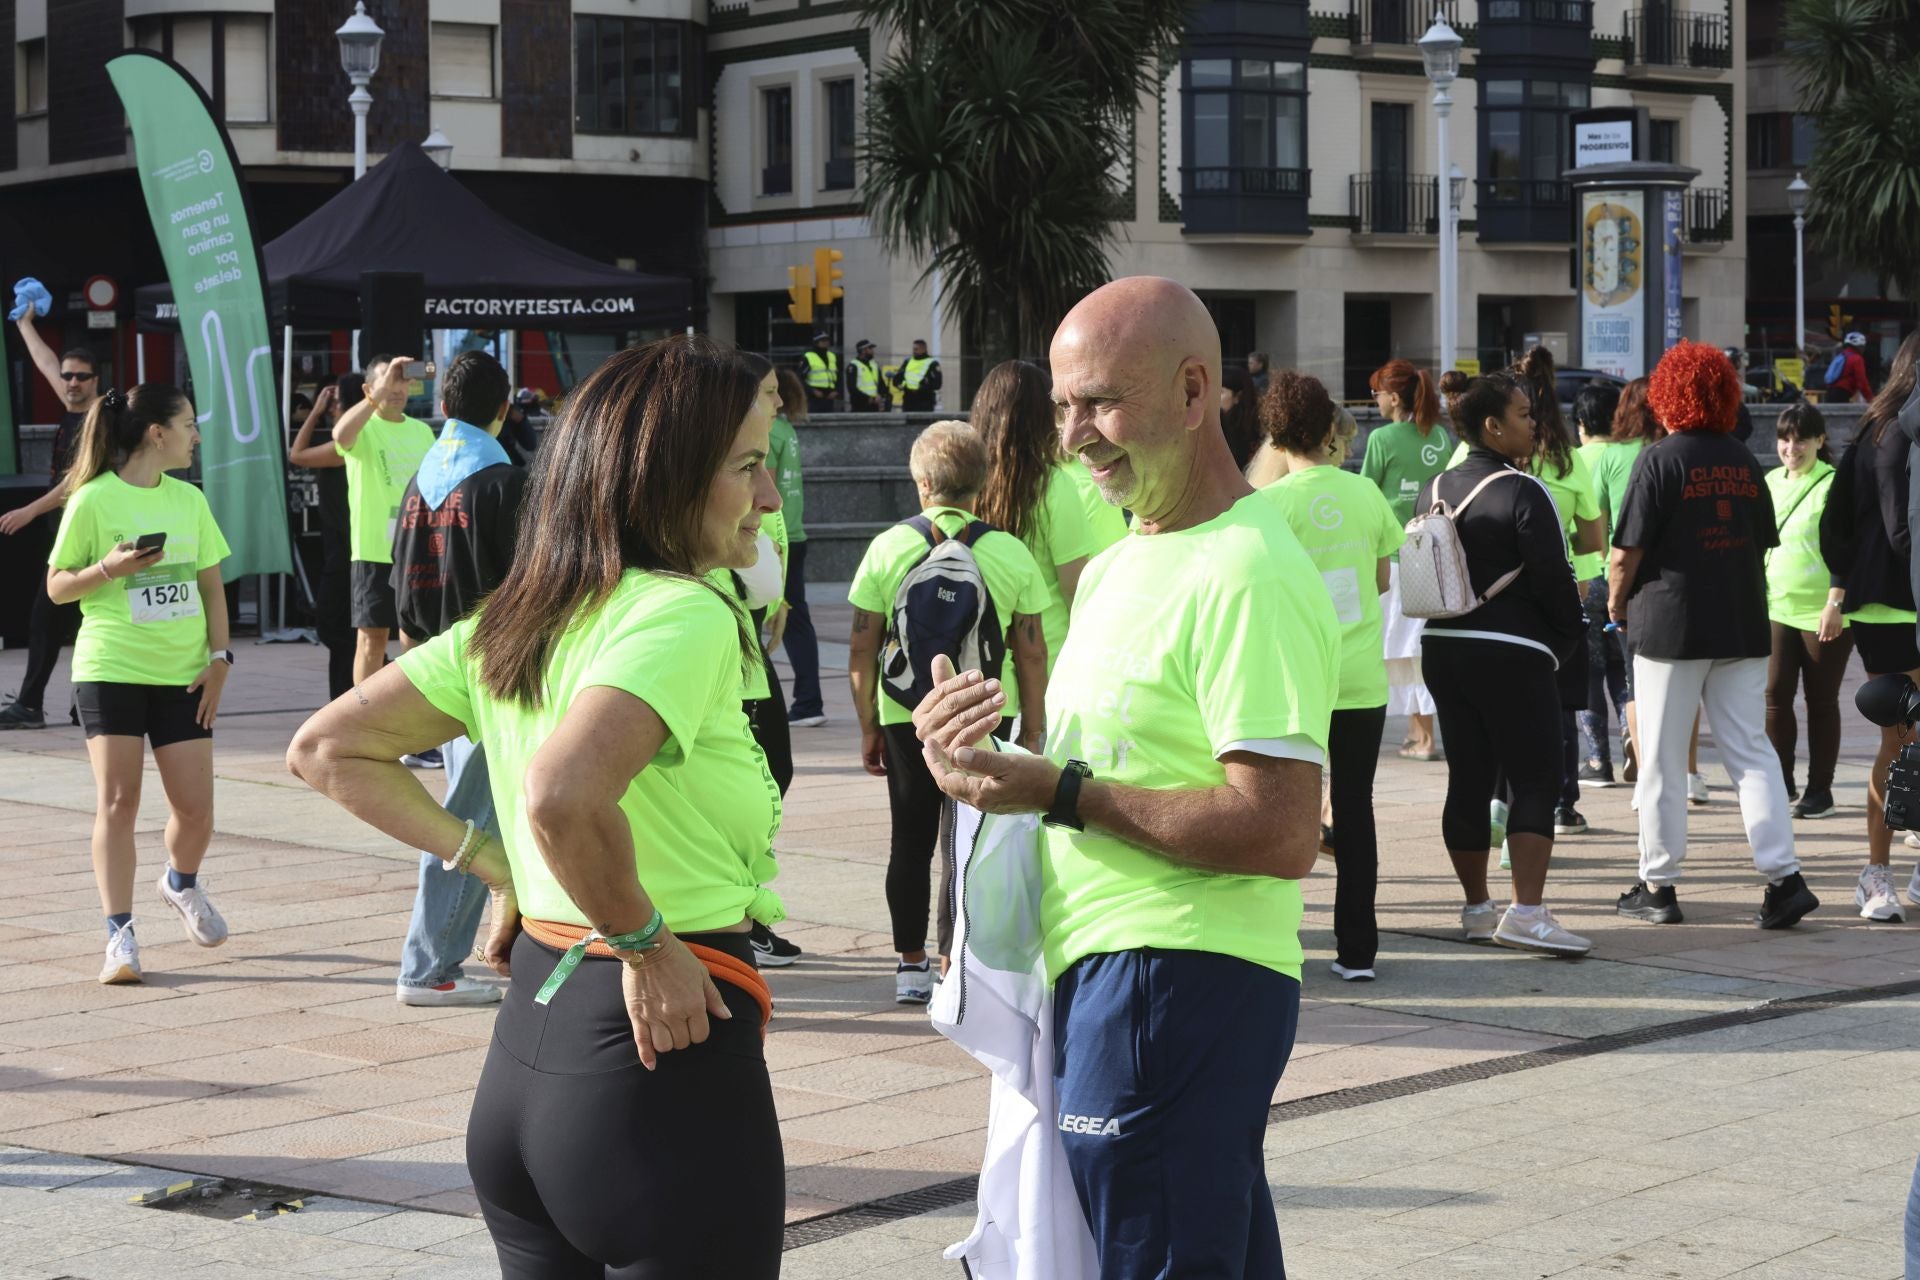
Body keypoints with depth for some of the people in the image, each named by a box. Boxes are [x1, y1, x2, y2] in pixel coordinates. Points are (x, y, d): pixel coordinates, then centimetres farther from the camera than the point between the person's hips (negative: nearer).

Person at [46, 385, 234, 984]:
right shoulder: (93, 499, -5)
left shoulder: (189, 499, 9)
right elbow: (57, 587, 0)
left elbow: (211, 584, 13)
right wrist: (110, 568, -19)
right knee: (118, 802, -7)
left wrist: (219, 658, 2)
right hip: (111, 670, -4)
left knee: (195, 807, 1)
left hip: (182, 673, 4)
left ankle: (181, 883, 33)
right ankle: (120, 937, -1)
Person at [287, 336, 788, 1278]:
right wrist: (648, 943, -17)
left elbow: (324, 751, 13)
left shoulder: (513, 621, 9)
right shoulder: (684, 611, -16)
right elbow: (562, 799, -33)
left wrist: (494, 867, 11)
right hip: (667, 1062, -8)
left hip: (519, 1058, 8)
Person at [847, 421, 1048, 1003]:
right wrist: (1033, 731, 9)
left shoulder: (887, 548, -2)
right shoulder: (1011, 554, -3)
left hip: (905, 716, 1)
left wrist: (868, 727, 9)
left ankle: (911, 965, 17)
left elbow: (861, 653, -1)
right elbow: (1031, 655, -1)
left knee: (911, 841, 12)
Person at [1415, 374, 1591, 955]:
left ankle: (1477, 908, 18)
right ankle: (1527, 912, -14)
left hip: (1442, 646, 7)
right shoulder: (1522, 492, -12)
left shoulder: (1434, 490, 9)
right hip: (1512, 652, -7)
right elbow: (1552, 578, -12)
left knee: (1468, 778, 12)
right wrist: (1571, 638, 3)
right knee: (1536, 779, -5)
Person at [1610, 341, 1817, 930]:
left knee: (1662, 761, 4)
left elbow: (1626, 553, -12)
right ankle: (1784, 877, -2)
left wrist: (1617, 603, 5)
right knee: (1751, 752, 6)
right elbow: (1764, 542, 14)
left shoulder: (1660, 459, -10)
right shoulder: (1744, 460, 7)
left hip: (1670, 624, -5)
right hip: (1743, 627, 5)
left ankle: (1657, 886, 10)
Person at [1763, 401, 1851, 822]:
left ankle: (1820, 789, 12)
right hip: (1778, 608, 5)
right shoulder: (1770, 482, 10)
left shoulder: (1834, 485, -8)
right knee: (1775, 693, -1)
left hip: (1823, 613, -5)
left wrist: (1835, 604, -17)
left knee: (1821, 700, 4)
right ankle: (1781, 781, 11)